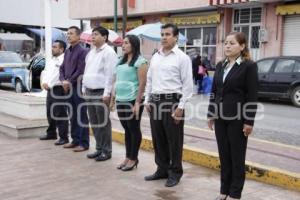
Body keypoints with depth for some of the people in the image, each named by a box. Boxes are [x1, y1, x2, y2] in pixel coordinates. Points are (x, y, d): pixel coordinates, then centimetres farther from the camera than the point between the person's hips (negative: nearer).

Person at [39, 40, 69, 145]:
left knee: (60, 114, -6)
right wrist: (44, 82, -1)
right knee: (50, 113, 18)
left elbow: (59, 75, -21)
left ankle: (63, 137, -1)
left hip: (58, 90, -9)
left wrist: (49, 84, -17)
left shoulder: (64, 60, -12)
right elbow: (45, 71, 16)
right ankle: (51, 133, 32)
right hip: (50, 90, 9)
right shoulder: (52, 60, 18)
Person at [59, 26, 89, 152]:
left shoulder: (82, 51, -9)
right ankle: (75, 140, 21)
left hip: (78, 87, -8)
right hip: (68, 88, 8)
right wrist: (63, 81, -2)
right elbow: (62, 68, 16)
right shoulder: (67, 52, 16)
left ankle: (84, 143, 2)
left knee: (81, 116, -3)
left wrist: (69, 82, -12)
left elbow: (80, 71, -15)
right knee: (72, 116, 12)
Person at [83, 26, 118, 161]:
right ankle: (99, 148, 23)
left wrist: (107, 93, -19)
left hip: (101, 92, -8)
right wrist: (84, 89, 16)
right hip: (89, 91, 8)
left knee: (103, 123, -1)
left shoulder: (108, 52, -10)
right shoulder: (91, 52, 17)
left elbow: (110, 74, -16)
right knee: (94, 122, 13)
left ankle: (106, 151, 9)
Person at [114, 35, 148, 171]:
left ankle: (133, 158, 14)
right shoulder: (121, 61, 13)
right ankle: (128, 157, 23)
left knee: (134, 129, 3)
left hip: (132, 100, -7)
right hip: (120, 100, 7)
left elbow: (142, 83, -13)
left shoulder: (140, 61, -9)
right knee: (126, 129, 13)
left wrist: (137, 102, -17)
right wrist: (114, 97, 13)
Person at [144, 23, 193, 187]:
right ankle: (162, 169, 28)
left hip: (172, 101, -6)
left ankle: (175, 172, 18)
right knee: (158, 139, 13)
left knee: (174, 140, 3)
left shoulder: (182, 57, -6)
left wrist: (181, 106, -14)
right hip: (155, 101, 6)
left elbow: (188, 84, -10)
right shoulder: (155, 57, 12)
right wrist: (147, 100, 11)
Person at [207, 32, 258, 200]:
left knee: (237, 156, 5)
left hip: (238, 118, -5)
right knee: (224, 155, 12)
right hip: (220, 117, 6)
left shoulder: (249, 66, -8)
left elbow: (252, 96, -10)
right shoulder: (220, 65, 10)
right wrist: (211, 114, 10)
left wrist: (249, 121, -13)